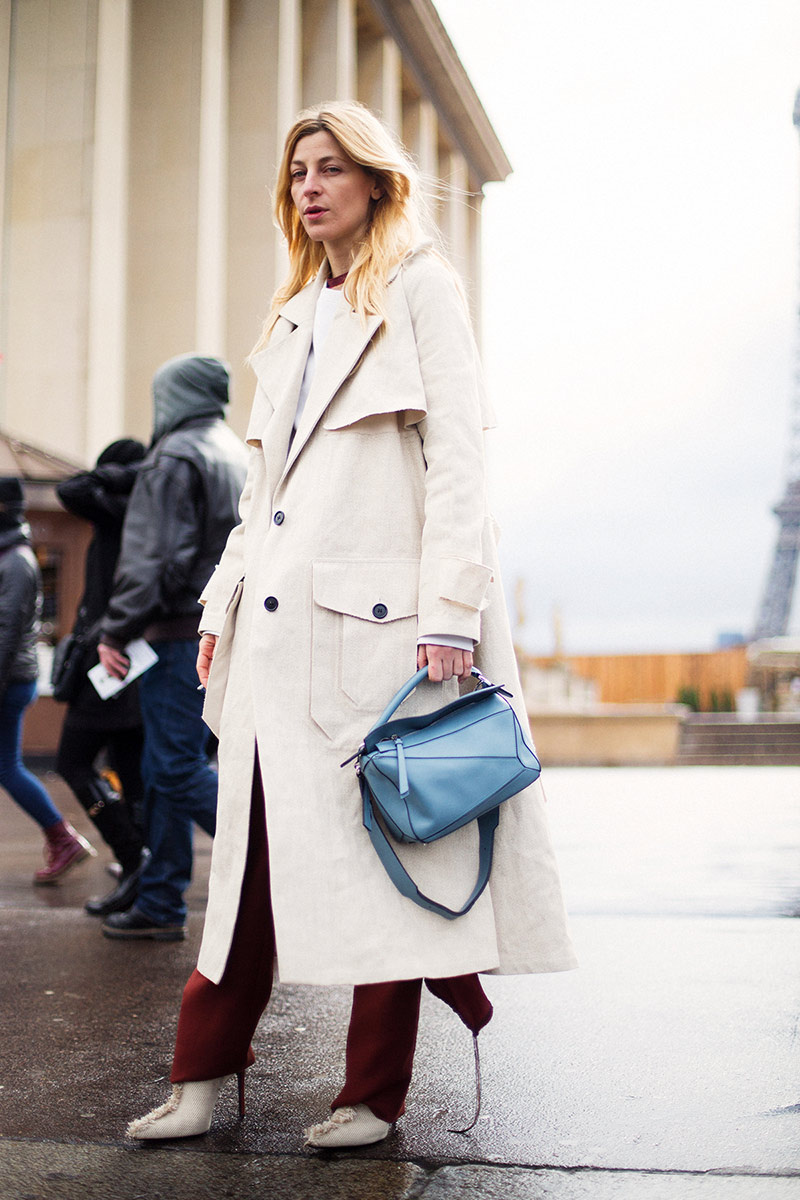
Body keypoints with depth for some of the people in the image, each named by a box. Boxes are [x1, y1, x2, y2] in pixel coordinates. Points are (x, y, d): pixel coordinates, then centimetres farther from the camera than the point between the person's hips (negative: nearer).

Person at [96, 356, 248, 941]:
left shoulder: (175, 457, -9)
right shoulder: (240, 454, 19)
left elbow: (153, 557, -16)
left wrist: (116, 630, -12)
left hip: (183, 632, -9)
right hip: (230, 631, 9)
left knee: (179, 767, -7)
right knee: (166, 767, 12)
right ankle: (161, 904, 16)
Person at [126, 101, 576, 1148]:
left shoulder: (420, 287, 3)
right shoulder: (294, 315, 24)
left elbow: (456, 453, -7)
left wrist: (449, 610, -16)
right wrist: (225, 599, 15)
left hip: (377, 610, -6)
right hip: (279, 618, 6)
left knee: (386, 847, 0)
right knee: (253, 841, 4)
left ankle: (374, 1093, 10)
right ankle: (205, 1072, 11)